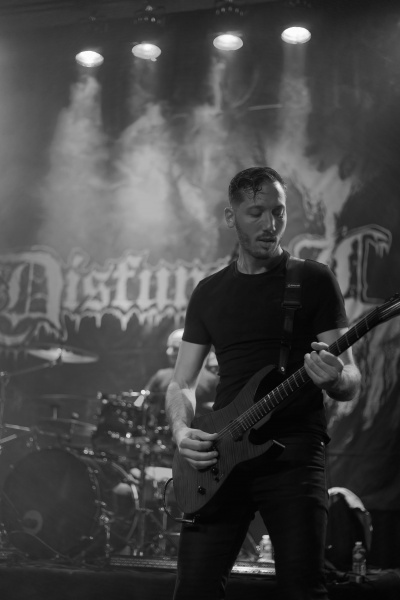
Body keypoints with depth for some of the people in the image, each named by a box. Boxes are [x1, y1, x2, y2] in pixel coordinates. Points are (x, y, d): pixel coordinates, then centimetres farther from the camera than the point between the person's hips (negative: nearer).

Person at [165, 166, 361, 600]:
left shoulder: (314, 280, 4)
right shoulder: (209, 292, 14)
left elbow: (351, 383, 2)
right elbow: (181, 384, 15)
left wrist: (335, 378, -22)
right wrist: (181, 431, -6)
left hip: (293, 454, -3)